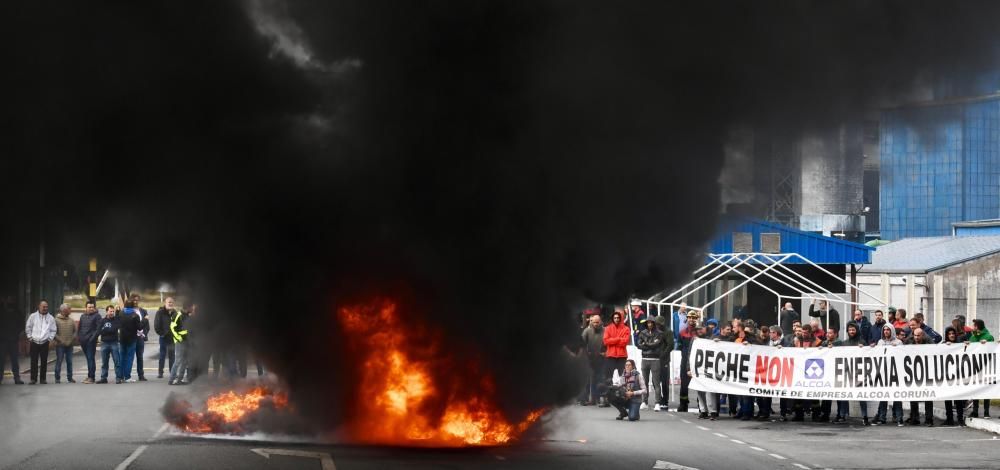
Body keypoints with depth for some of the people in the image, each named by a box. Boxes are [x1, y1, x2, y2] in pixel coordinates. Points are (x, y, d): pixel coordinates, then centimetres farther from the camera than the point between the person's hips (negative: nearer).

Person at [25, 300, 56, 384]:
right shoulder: (33, 316, 1)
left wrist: (49, 338, 0)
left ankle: (42, 379, 11)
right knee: (34, 362, 0)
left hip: (45, 343, 1)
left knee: (44, 362, 3)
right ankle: (33, 379, 5)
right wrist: (30, 337, 2)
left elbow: (53, 330, 10)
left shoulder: (51, 318, 4)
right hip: (34, 342, -1)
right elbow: (28, 328, 7)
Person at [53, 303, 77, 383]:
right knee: (59, 361, -1)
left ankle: (70, 377, 15)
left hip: (69, 345, 4)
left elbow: (75, 331, 12)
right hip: (60, 345, -4)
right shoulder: (56, 320, -5)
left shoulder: (71, 320, 9)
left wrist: (72, 339, -2)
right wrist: (60, 340, -13)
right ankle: (57, 378, 5)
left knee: (70, 362, 8)